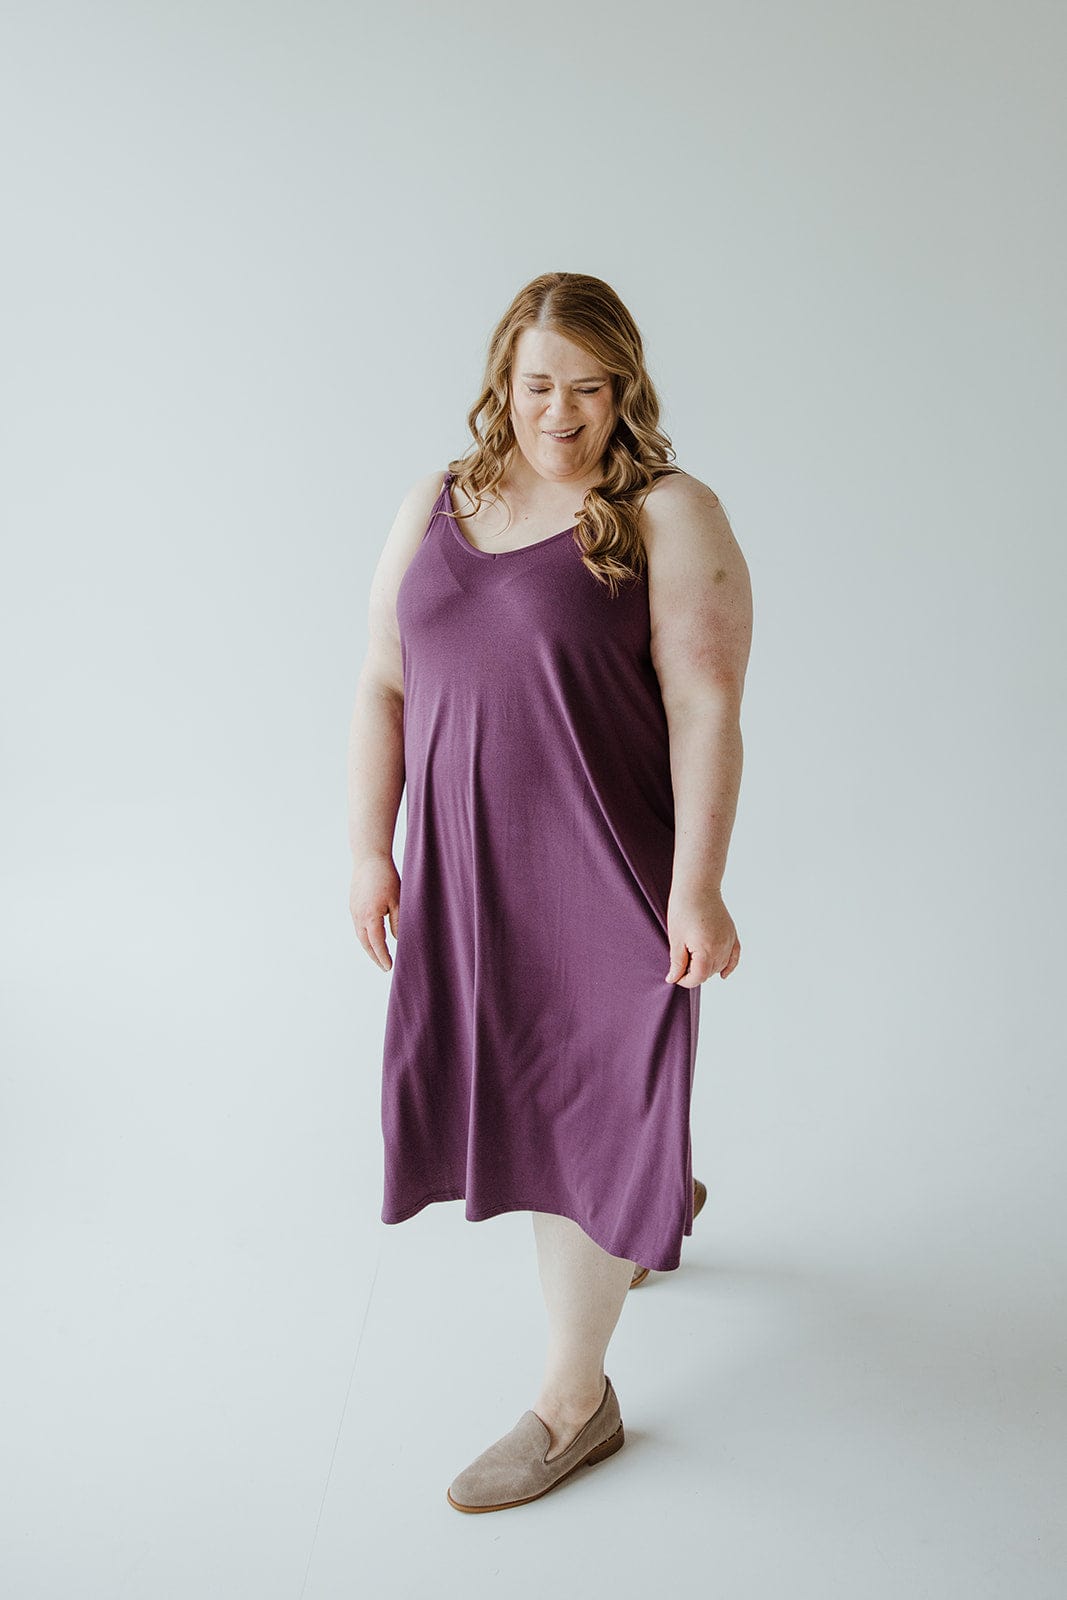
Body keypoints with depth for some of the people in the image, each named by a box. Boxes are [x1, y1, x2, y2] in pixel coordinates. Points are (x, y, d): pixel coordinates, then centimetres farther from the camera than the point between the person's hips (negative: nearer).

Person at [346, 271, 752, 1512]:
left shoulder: (670, 518, -8)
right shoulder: (436, 509, 8)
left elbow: (706, 710, -14)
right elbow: (382, 687, 8)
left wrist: (696, 891, -18)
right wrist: (369, 850, 2)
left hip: (604, 872, -5)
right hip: (465, 872, 6)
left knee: (580, 1109, 1)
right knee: (513, 1087, 18)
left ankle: (574, 1399, 20)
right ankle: (657, 1197, 50)